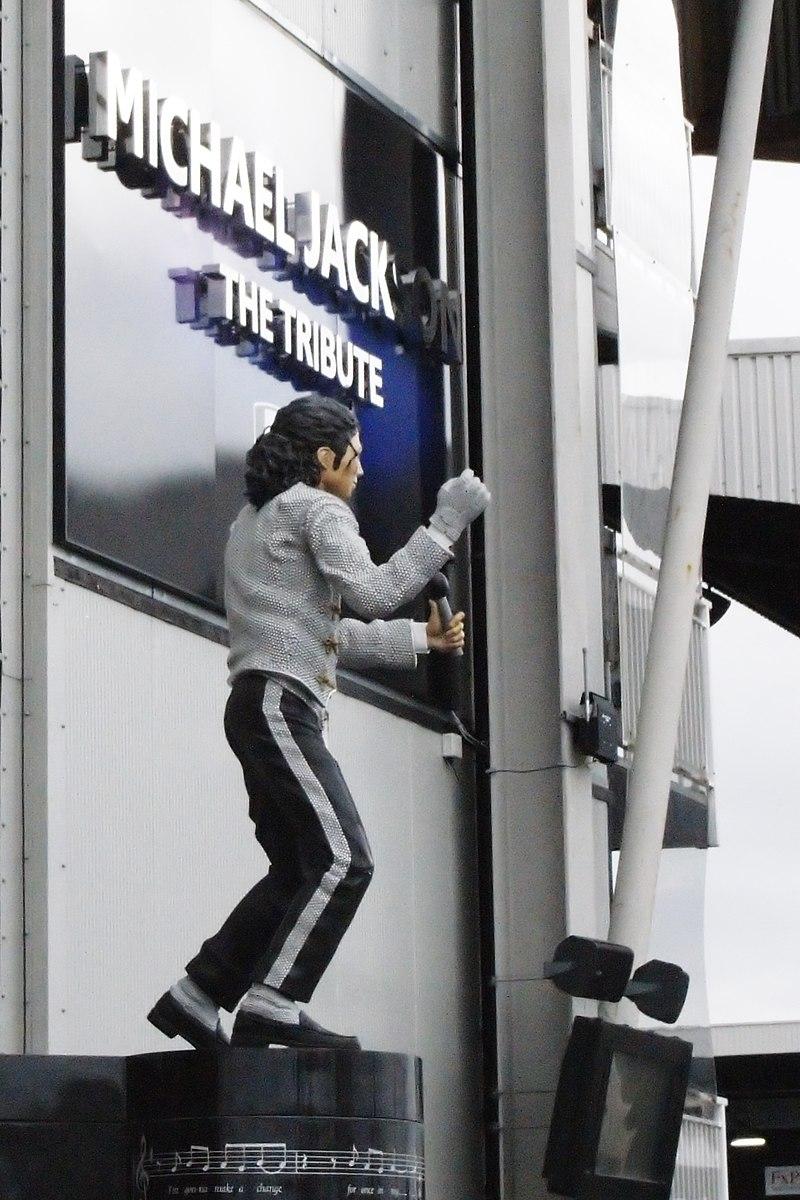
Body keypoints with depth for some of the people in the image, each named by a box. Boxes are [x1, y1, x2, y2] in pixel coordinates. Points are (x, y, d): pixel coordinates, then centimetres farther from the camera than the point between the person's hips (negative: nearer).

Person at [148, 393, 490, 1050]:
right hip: (279, 704, -10)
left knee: (296, 873, 11)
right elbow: (373, 593, -16)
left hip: (259, 707, 10)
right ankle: (273, 1004, -19)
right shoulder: (315, 509, -2)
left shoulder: (255, 520, 27)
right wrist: (446, 523, -10)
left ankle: (194, 998, 10)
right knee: (343, 860, -15)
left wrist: (420, 638, 27)